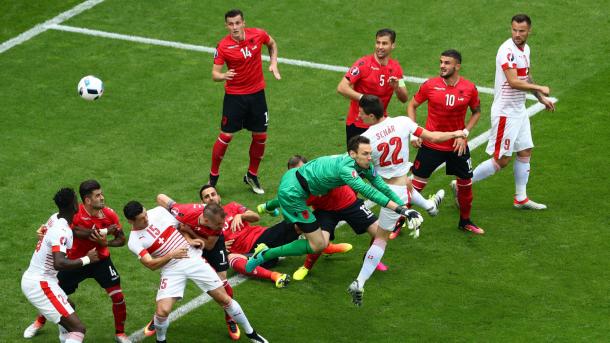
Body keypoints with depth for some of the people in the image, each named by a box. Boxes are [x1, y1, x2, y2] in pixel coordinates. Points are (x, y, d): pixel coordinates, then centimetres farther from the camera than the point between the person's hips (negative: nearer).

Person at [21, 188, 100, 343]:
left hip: (31, 278, 10)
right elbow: (59, 264, -35)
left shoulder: (55, 218, 4)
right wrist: (86, 259, -24)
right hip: (40, 285, -10)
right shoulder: (61, 231, -23)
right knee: (78, 328, -14)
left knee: (69, 307, 35)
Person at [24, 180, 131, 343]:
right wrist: (105, 231, -40)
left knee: (118, 297, -10)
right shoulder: (75, 214, -26)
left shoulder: (109, 214, -18)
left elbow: (121, 239, -9)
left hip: (101, 260, 1)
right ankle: (40, 322, 41)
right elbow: (78, 231, -42)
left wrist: (106, 242, -29)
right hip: (76, 261, -1)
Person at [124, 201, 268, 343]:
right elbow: (151, 265, -11)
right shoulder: (134, 242, -6)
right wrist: (172, 255, -16)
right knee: (162, 311, -19)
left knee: (224, 299, 1)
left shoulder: (158, 212, -1)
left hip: (194, 259, 2)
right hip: (172, 270, -2)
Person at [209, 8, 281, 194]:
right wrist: (223, 76, -37)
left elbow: (272, 44, 15)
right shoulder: (223, 46, -15)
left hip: (257, 93, 3)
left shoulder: (257, 35, -8)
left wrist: (273, 63, 4)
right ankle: (213, 176, 12)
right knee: (226, 136, -5)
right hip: (234, 95, -3)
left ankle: (252, 176, 26)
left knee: (260, 136, 7)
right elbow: (215, 74, -15)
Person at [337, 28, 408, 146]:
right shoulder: (363, 64, -13)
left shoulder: (395, 67, 3)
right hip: (357, 125, -4)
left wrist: (396, 87, -16)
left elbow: (404, 99, 5)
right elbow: (341, 88, -19)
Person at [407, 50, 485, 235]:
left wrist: (464, 133, -5)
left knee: (466, 183, 11)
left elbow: (476, 112, 8)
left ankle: (465, 221, 32)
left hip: (458, 145, 2)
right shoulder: (430, 85, -10)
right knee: (417, 183, -1)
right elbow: (412, 105, 3)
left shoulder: (469, 88, -7)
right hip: (431, 145, -2)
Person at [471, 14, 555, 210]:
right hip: (505, 111, -9)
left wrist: (540, 98, 19)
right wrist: (540, 88, -22)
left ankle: (521, 199, 22)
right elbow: (513, 82, -28)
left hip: (519, 110, 9)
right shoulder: (507, 50, -21)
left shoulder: (525, 49, 9)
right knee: (502, 160, -6)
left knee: (525, 152, 13)